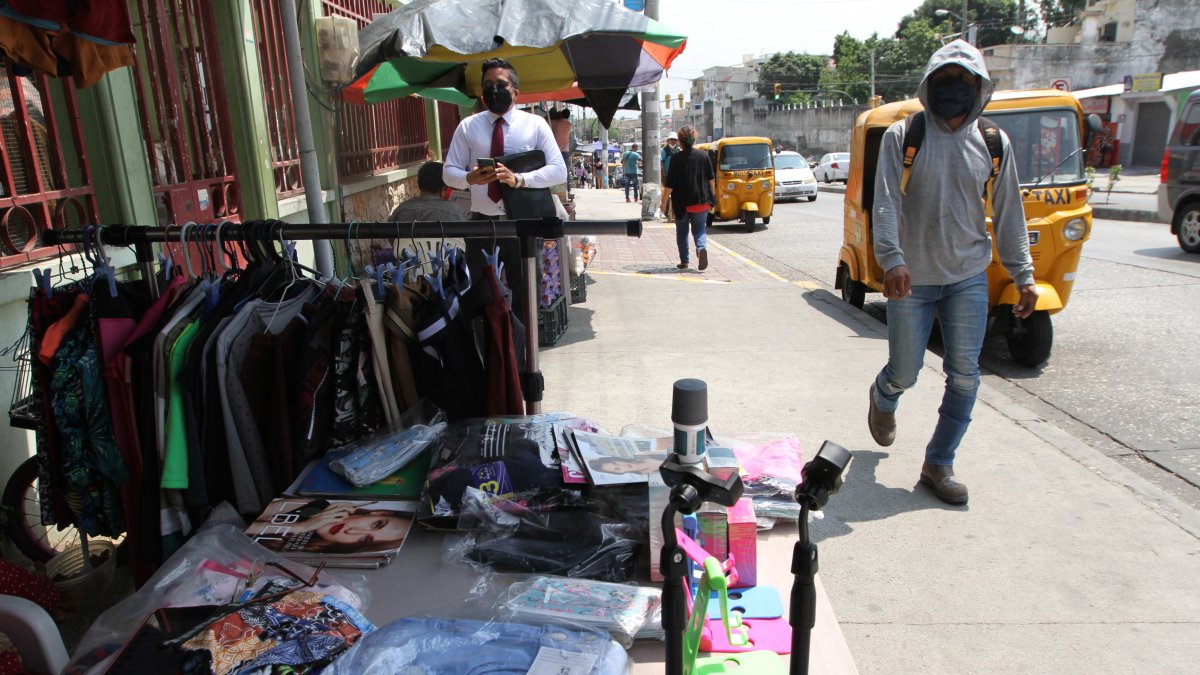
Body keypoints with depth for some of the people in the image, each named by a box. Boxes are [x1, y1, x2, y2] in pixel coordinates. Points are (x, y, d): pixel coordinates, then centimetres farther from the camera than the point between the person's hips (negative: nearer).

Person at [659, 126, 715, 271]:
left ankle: (684, 261, 16)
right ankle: (702, 248, -21)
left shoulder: (676, 159, -10)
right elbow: (711, 178, 9)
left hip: (681, 203, -2)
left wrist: (664, 202, -2)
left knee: (681, 233, 15)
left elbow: (669, 184, -11)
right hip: (701, 201, 2)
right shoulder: (703, 155, 0)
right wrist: (712, 195, 24)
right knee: (699, 230, 10)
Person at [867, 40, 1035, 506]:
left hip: (968, 278, 2)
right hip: (911, 279, -2)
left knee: (964, 377, -1)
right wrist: (892, 259, -28)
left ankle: (939, 464, 15)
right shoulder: (902, 136, -3)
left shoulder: (993, 144, 5)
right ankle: (883, 399, 43)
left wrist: (1024, 276, 6)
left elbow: (1009, 215, 9)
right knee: (905, 372, 6)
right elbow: (886, 203, -13)